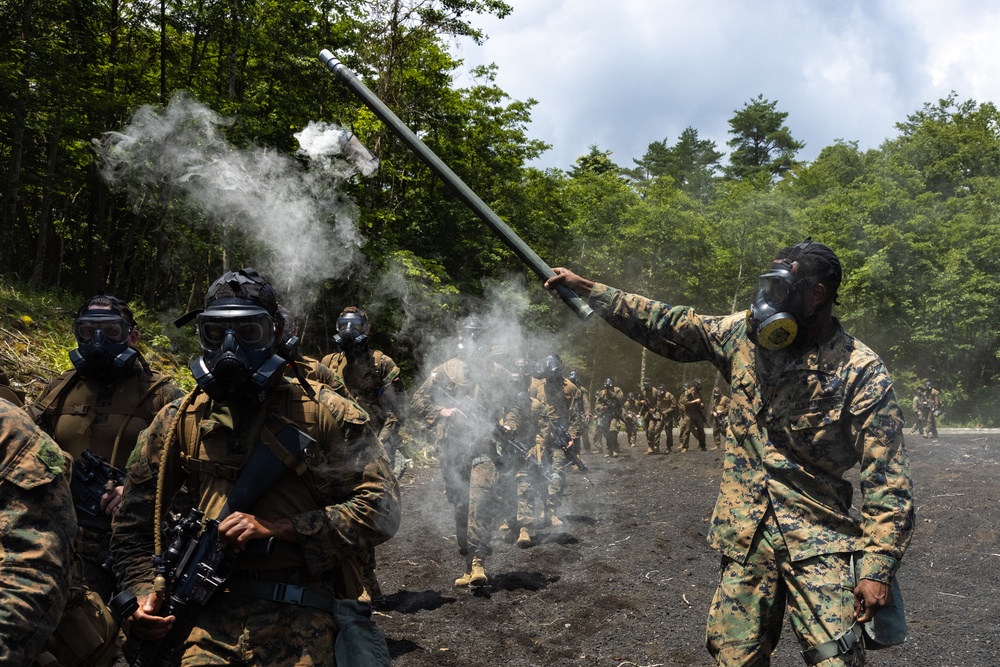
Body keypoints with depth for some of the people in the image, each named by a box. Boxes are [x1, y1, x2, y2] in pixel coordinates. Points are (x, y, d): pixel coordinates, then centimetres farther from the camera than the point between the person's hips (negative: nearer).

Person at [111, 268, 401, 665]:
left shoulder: (323, 413, 1)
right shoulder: (178, 422, 10)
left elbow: (380, 508, -6)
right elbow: (135, 525, 18)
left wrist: (275, 527, -11)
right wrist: (143, 592, 1)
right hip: (210, 616, 2)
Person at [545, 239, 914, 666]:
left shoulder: (861, 372, -10)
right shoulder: (745, 335, 3)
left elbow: (888, 478, -11)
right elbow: (669, 327, 10)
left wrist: (877, 567, -16)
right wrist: (586, 289, 9)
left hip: (819, 547, -4)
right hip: (746, 538, 4)